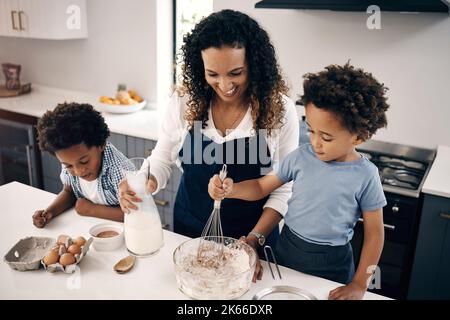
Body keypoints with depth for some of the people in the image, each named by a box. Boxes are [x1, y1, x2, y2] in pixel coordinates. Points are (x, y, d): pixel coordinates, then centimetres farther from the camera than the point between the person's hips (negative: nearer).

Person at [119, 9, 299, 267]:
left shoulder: (280, 109, -16)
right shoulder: (185, 101, -13)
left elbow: (284, 189, -11)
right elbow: (162, 161, -4)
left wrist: (255, 238, -18)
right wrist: (145, 185, -24)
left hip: (253, 236, -1)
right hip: (189, 231, 2)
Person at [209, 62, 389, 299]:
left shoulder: (365, 176, -17)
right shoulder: (301, 157, -10)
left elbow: (374, 233, -9)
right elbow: (261, 187, -2)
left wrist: (359, 285, -9)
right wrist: (229, 190, -21)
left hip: (331, 265, -3)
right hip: (286, 250, 3)